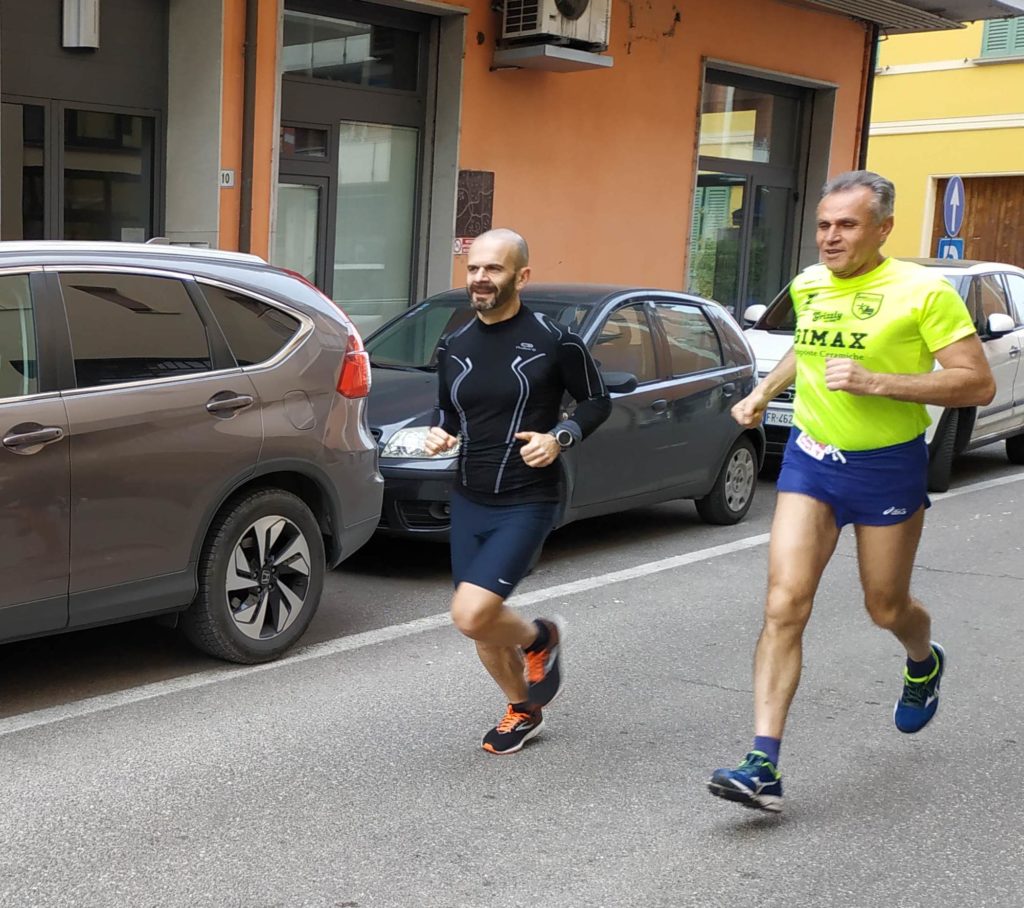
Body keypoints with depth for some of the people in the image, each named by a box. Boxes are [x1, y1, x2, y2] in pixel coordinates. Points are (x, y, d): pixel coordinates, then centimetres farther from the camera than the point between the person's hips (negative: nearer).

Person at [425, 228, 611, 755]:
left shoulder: (553, 341, -9)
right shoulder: (455, 347, 7)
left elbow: (597, 401, 1)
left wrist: (560, 437, -16)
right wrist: (441, 434, -1)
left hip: (526, 504, -6)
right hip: (468, 502, 6)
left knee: (471, 615, -19)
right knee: (482, 628, 12)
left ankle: (540, 639, 13)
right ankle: (523, 710, 38)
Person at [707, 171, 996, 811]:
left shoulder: (924, 292, -15)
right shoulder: (808, 286, 2)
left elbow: (979, 384, -18)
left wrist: (876, 382, -26)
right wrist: (764, 392, 16)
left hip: (888, 468, -3)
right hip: (811, 459, 4)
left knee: (885, 607, 14)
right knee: (784, 606, -9)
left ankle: (924, 665, 53)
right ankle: (764, 765, -9)